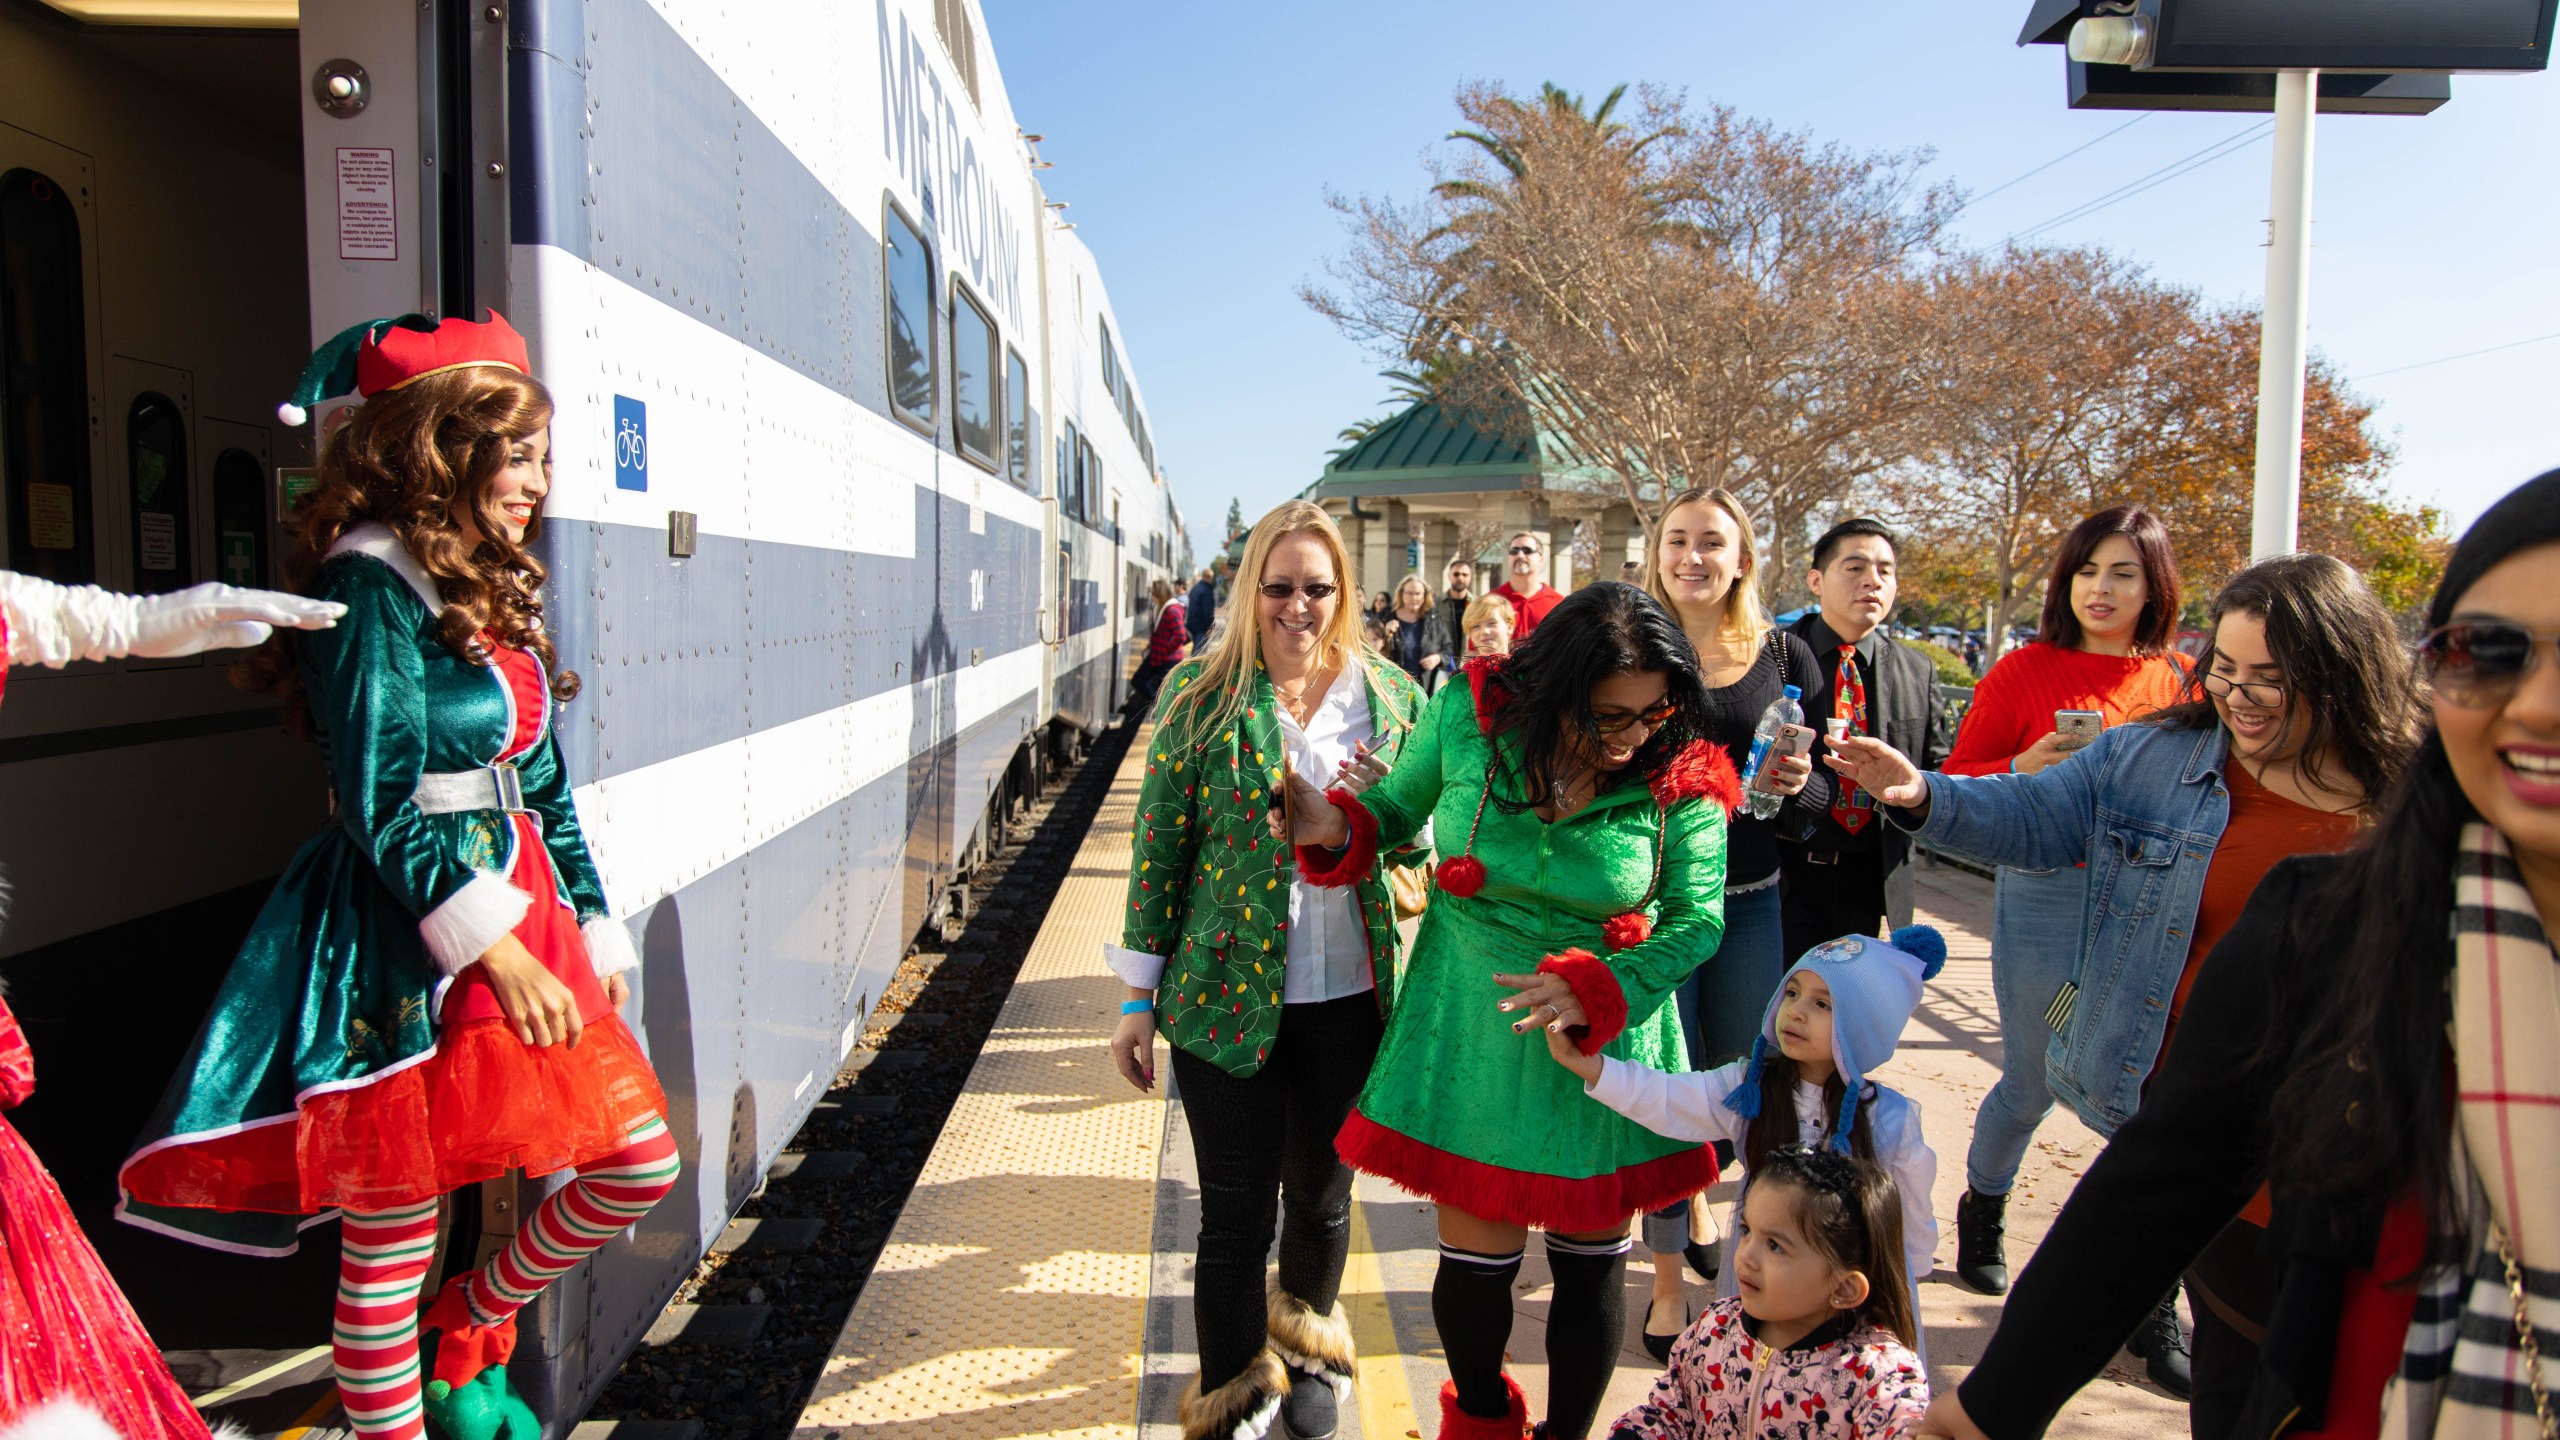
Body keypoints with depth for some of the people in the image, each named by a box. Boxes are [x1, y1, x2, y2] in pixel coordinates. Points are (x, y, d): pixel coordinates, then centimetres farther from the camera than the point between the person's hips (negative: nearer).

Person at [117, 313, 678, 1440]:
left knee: (639, 1162, 10)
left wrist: (593, 930, 15)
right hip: (406, 942, -9)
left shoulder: (492, 588, 15)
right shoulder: (372, 584, -11)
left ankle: (468, 1342, 32)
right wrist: (498, 951, -18)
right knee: (393, 1234, 3)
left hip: (519, 913, 9)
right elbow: (381, 805, -16)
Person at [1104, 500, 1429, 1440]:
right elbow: (1160, 843, -2)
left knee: (1322, 1194, 19)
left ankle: (1309, 1346, 47)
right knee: (1235, 1213, 6)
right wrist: (1140, 996, -1)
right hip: (1226, 992, -2)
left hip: (1349, 995, 2)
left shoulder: (1390, 693, 2)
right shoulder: (1199, 692, -5)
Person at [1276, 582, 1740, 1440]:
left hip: (1608, 1041, 0)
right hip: (1474, 1031, 0)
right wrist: (1336, 828, -19)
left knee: (1591, 1262, 13)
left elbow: (1698, 918, -8)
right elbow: (1397, 811, 3)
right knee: (1478, 1256, 10)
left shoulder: (1679, 778, -14)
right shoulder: (1470, 716, -12)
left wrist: (1596, 990, -22)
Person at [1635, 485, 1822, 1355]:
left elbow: (1820, 778, 9)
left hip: (1753, 901, 3)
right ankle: (1668, 1282, 19)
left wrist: (1796, 782, -13)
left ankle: (1697, 1198, 47)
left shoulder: (1784, 655, 2)